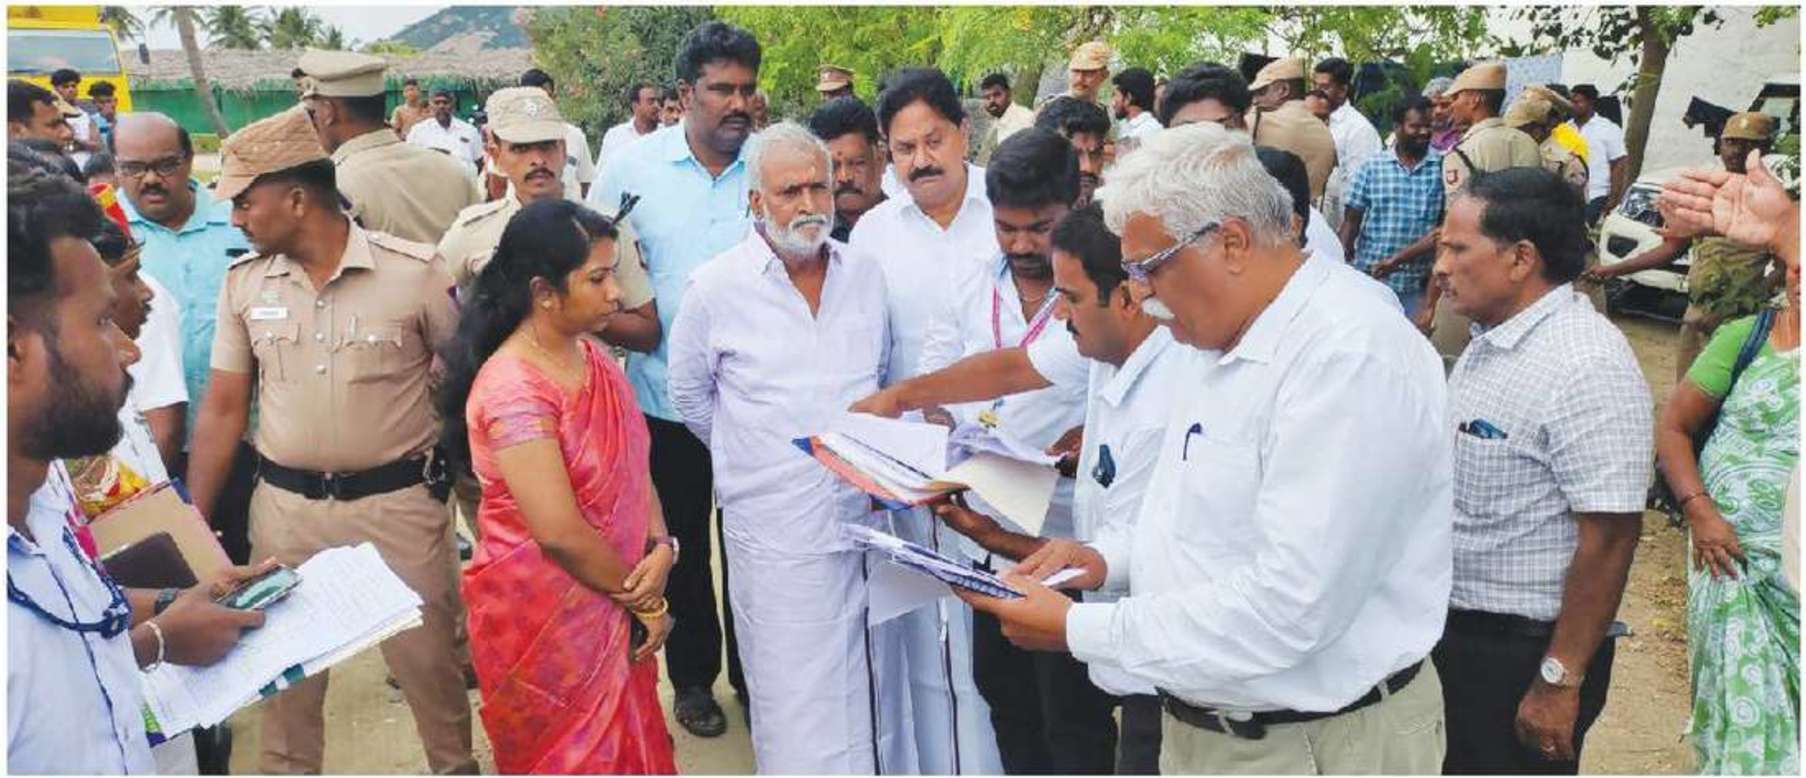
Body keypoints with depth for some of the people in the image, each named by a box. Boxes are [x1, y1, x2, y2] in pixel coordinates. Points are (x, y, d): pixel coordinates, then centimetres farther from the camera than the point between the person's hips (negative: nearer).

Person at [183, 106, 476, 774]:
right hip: (284, 505, 4)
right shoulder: (244, 281, 1)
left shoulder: (414, 271, -12)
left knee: (428, 661, 9)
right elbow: (223, 409, 6)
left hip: (398, 502, -3)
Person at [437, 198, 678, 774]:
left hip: (611, 609, 7)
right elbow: (560, 531, -24)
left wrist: (661, 548, -11)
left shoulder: (593, 358, 3)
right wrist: (643, 599, -12)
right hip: (544, 616, -7)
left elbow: (634, 467, 6)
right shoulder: (512, 388, -23)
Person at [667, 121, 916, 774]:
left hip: (867, 516, 4)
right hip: (776, 531, -4)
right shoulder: (716, 287, -7)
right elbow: (689, 395, 5)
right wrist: (760, 459, 7)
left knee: (876, 691, 16)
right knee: (797, 704, 4)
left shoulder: (866, 274, 5)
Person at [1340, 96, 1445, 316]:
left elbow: (1443, 231, -6)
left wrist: (1396, 259, -15)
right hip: (1369, 280, 1)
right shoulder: (1372, 167, 3)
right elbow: (1351, 221, 4)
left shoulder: (1442, 169, 0)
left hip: (1417, 286, 0)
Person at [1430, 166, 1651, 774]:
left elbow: (1610, 537, -24)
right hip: (1456, 628, 9)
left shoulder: (1587, 368, -23)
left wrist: (1560, 681, -21)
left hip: (1521, 650, -9)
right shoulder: (1492, 337, 6)